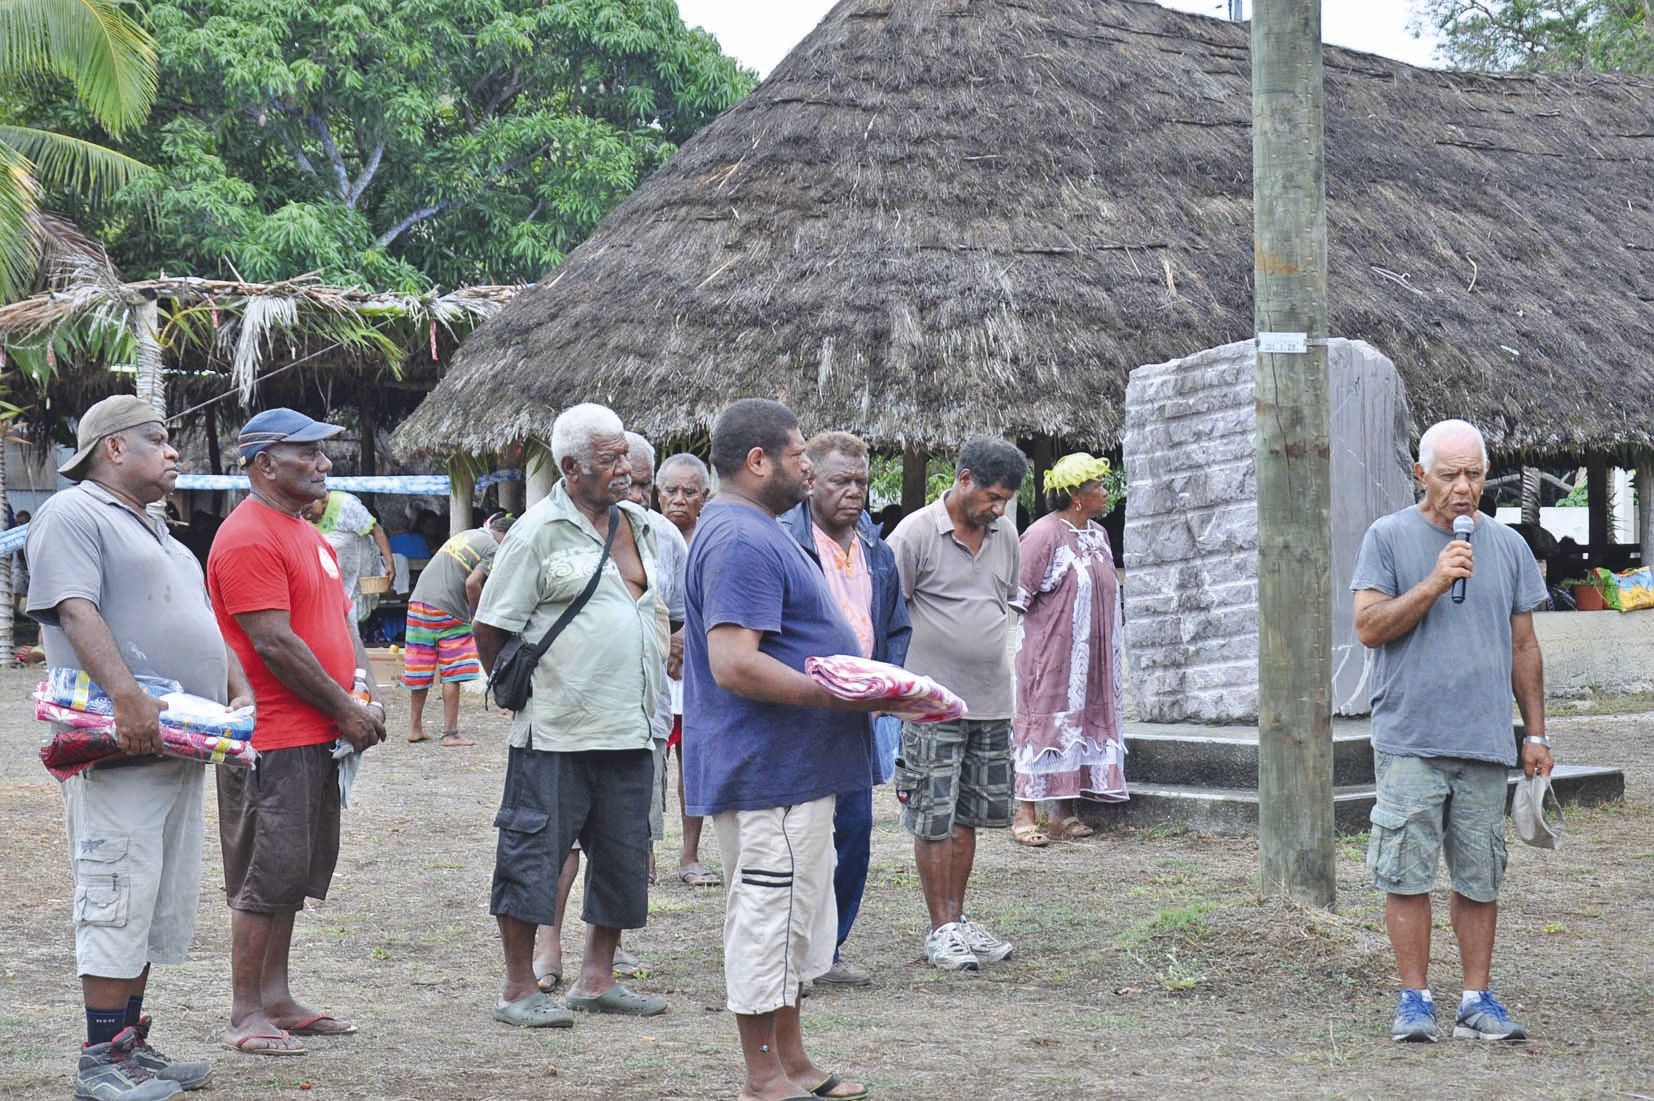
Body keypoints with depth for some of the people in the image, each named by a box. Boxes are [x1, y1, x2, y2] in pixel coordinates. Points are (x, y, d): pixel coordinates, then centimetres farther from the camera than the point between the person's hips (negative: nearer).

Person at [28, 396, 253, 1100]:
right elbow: (76, 613, -19)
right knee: (118, 901, -8)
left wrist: (239, 693, 12)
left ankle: (131, 1042, 18)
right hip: (119, 752, -9)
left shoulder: (157, 534, 25)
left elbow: (204, 621, 27)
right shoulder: (73, 515, -5)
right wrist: (126, 696, -30)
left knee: (157, 908, 11)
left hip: (178, 750, 10)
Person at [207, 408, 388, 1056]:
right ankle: (245, 1016, 0)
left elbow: (342, 618, 22)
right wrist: (345, 709, -13)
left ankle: (276, 998, 22)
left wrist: (367, 694, 7)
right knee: (266, 875, -6)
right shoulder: (248, 539, -14)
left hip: (317, 736, 10)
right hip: (274, 739, -10)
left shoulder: (305, 533, 18)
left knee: (295, 873, 14)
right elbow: (275, 643, -19)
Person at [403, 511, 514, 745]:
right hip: (448, 611, -7)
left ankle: (415, 727, 21)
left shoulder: (465, 535, 20)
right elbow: (472, 583, -17)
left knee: (420, 673, 13)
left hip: (418, 602, 7)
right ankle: (450, 733, 1)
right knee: (452, 675, 0)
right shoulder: (493, 549, -4)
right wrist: (477, 616, -3)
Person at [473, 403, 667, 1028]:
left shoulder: (637, 526, 14)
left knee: (623, 857, 11)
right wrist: (522, 688, 1)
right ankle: (519, 991, 5)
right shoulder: (539, 531, -8)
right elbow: (490, 629, -6)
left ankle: (596, 980, 22)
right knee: (533, 852, -3)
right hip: (556, 731, -7)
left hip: (630, 728, 7)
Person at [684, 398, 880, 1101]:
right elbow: (734, 664, -27)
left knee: (793, 915, 17)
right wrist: (837, 695, -22)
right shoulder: (741, 541, -19)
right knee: (769, 915, -4)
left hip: (791, 771, 11)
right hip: (769, 774, -11)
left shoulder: (754, 531, 17)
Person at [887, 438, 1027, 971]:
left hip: (991, 703, 6)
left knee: (969, 815, 13)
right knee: (934, 820, -1)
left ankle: (958, 919, 22)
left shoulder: (1004, 535, 10)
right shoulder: (916, 533, -9)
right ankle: (941, 929, 7)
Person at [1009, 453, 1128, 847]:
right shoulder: (1043, 534, -12)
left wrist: (1115, 655, 19)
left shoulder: (1098, 534, 13)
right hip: (1050, 651, -8)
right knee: (1044, 722, -8)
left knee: (1085, 722, 7)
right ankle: (1024, 814, -7)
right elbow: (1018, 596, -12)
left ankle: (1065, 810, 14)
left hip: (1091, 653, 8)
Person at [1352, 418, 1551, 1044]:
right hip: (1408, 740, -3)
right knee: (1407, 875, -3)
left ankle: (1477, 999, 14)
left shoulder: (1507, 545, 12)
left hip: (1486, 741, 3)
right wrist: (1435, 582, -16)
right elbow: (1369, 627, -6)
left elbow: (1524, 647, 16)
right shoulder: (1389, 538, 2)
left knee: (1480, 879, 6)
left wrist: (1536, 733, 12)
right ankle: (1414, 999, 6)